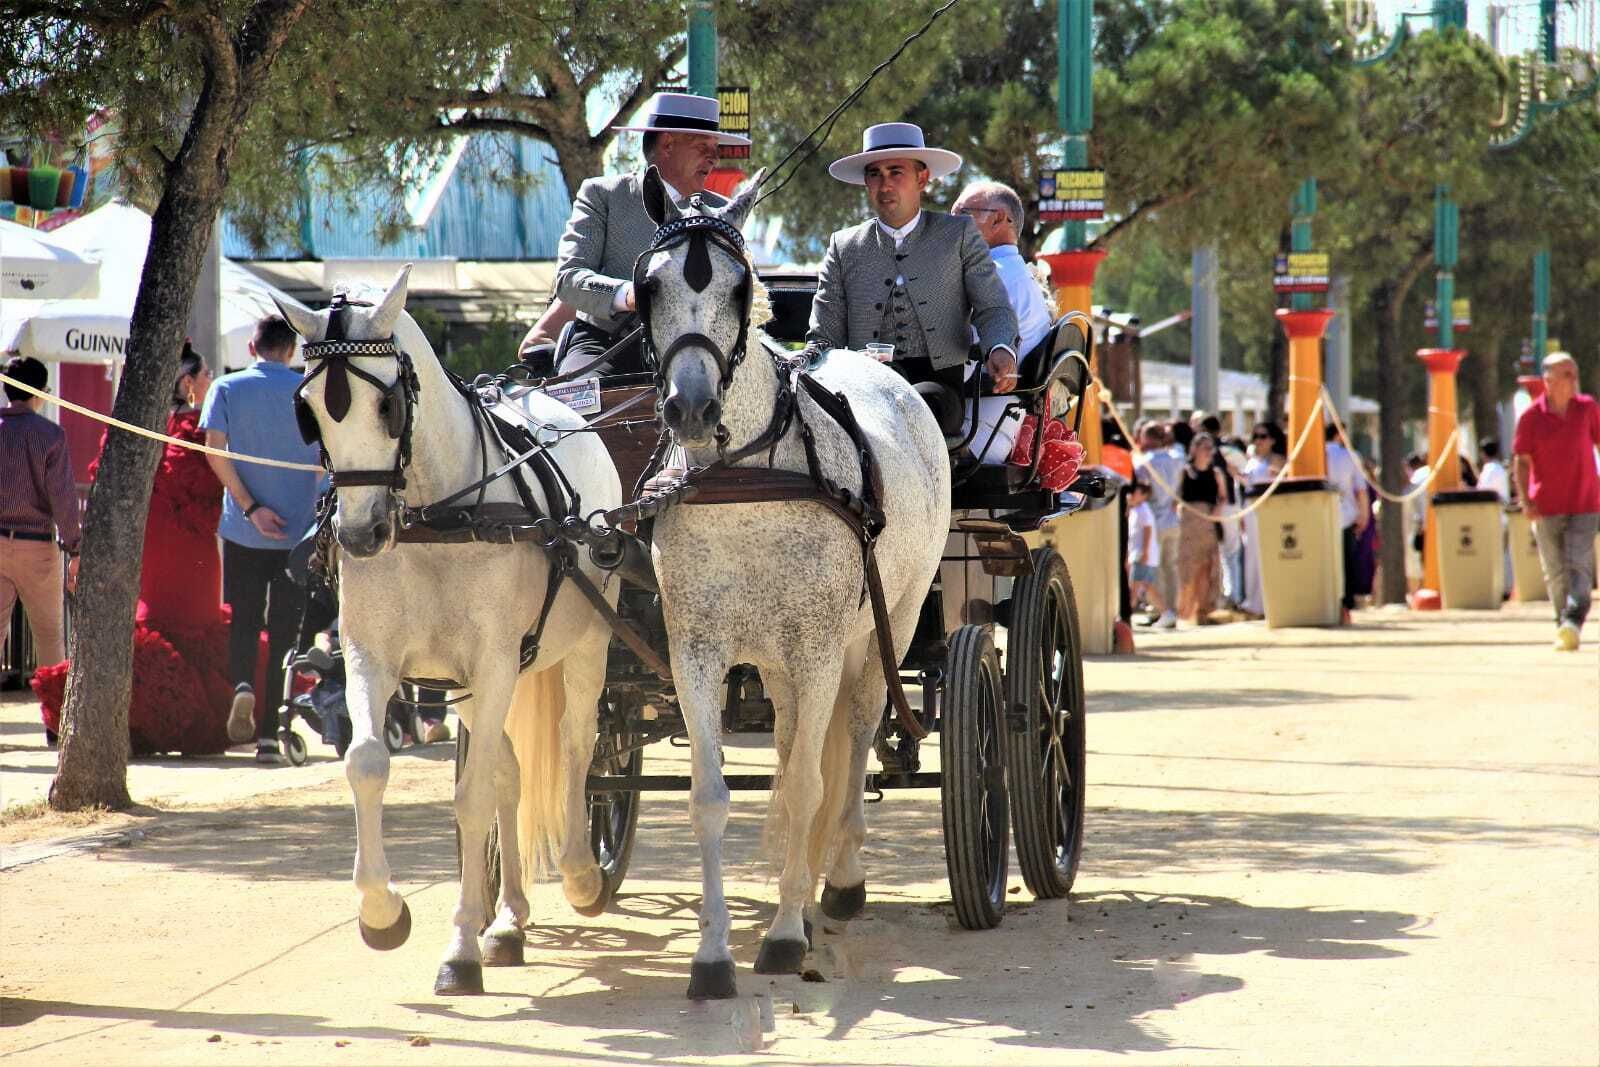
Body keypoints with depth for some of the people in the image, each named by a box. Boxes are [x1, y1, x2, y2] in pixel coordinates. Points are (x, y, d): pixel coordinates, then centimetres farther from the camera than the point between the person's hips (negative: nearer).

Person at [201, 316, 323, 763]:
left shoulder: (227, 389, 1)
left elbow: (216, 451, -10)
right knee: (284, 629, 6)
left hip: (243, 530, 0)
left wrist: (250, 507, -10)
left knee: (242, 619, 12)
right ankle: (269, 735, 5)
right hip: (298, 530, 0)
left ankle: (241, 684, -17)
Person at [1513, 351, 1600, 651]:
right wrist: (1525, 500, -13)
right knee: (1555, 572, 5)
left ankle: (1573, 623, -24)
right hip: (1547, 508, 0)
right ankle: (1563, 628, 16)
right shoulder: (1532, 416, -2)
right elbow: (1522, 461, -1)